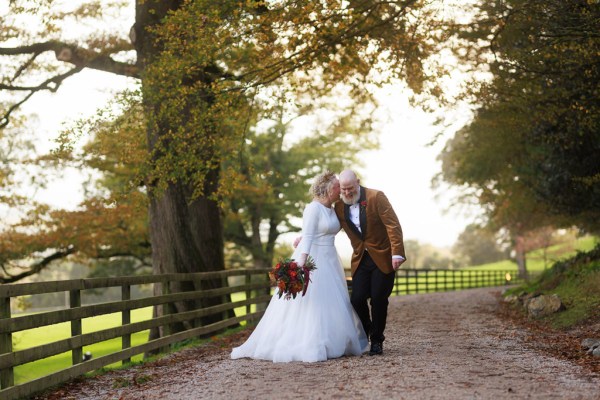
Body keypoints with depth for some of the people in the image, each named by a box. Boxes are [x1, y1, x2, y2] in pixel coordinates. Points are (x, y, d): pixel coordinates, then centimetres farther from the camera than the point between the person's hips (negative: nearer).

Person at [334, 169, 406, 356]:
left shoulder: (376, 197, -12)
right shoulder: (339, 207, 2)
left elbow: (393, 225, -15)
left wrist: (397, 253, -23)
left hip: (383, 258, -3)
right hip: (361, 259, 4)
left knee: (378, 300, -3)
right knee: (357, 299, -6)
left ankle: (377, 340, 15)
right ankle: (364, 335, 20)